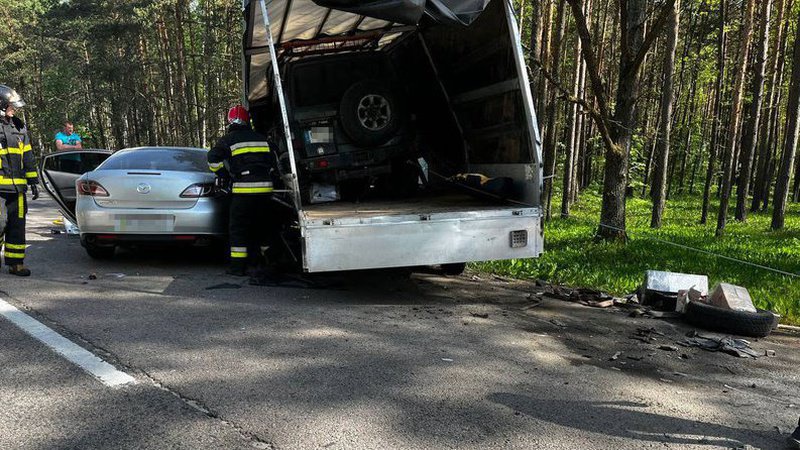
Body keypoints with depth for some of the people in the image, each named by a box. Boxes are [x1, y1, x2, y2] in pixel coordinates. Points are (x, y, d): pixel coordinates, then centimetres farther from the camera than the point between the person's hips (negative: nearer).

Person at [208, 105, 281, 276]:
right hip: (265, 188, 5)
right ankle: (265, 258, 32)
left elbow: (214, 159, -4)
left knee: (238, 228, 1)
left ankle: (238, 266, 0)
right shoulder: (262, 139, 18)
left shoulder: (228, 140, 3)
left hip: (243, 189, -4)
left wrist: (224, 175, 10)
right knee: (265, 223, 19)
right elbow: (273, 164, 23)